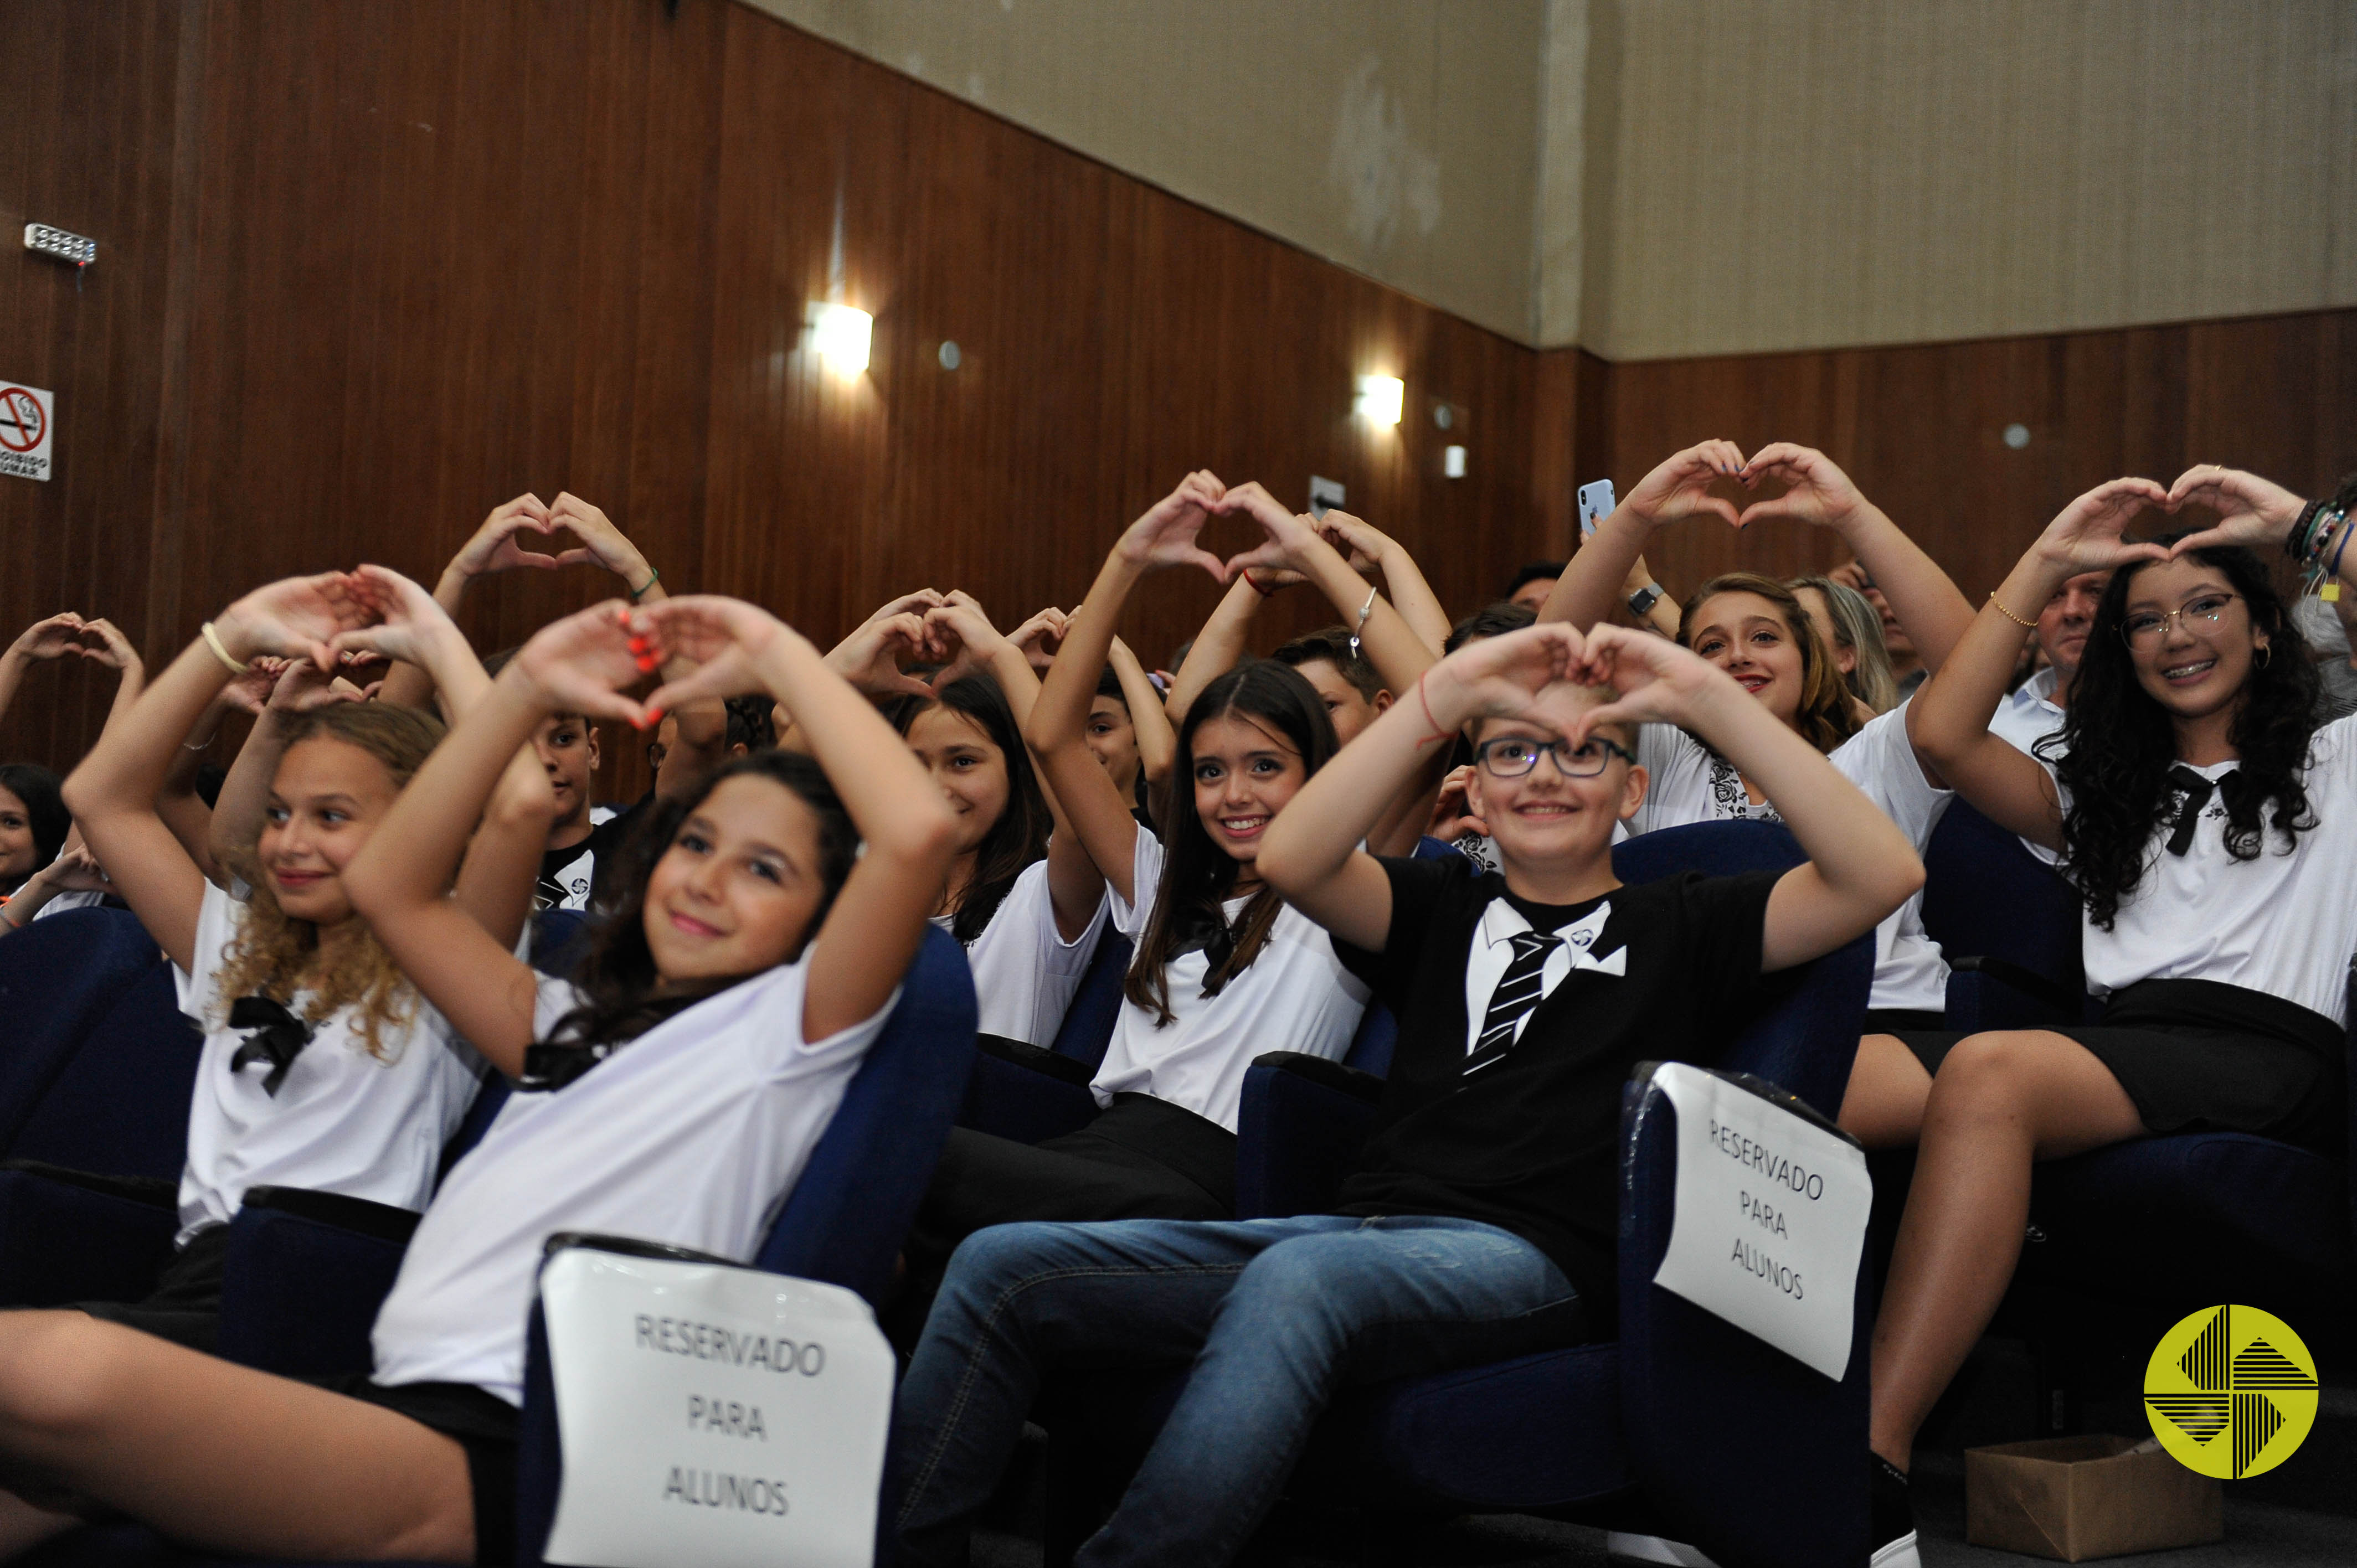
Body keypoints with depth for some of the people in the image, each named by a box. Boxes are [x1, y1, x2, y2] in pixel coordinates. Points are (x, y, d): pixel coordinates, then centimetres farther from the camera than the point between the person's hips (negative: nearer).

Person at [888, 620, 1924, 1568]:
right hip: (1364, 1230, 5)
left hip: (1531, 1257, -4)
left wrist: (1709, 697, -7)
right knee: (1003, 1267, -13)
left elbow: (1882, 875, -2)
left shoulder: (1680, 925, 16)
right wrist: (1449, 689, -5)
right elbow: (1293, 861, 1)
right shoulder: (1442, 914, 23)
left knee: (1299, 1278, -40)